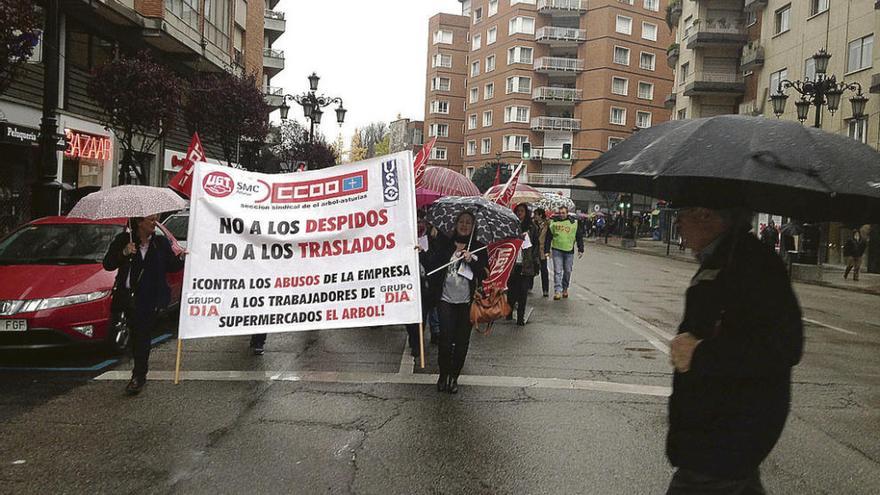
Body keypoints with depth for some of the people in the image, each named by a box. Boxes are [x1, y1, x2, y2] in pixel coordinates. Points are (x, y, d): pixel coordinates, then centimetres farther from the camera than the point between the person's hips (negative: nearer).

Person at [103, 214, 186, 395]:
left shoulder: (162, 242, 4)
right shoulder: (123, 240, 0)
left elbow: (171, 267, 7)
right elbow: (108, 265, -3)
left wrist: (181, 259, -13)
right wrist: (123, 253, -20)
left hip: (151, 299, -1)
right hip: (129, 297, 1)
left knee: (142, 336, -4)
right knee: (137, 335, 12)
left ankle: (139, 376, 2)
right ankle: (140, 373, 31)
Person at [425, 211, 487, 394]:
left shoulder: (478, 248, 8)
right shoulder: (444, 243, 6)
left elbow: (485, 273, 1)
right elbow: (431, 266, 0)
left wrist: (471, 260, -11)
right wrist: (453, 250, -6)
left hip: (467, 301, 1)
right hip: (446, 298, -1)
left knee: (462, 341, 4)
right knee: (446, 338, -8)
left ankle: (454, 376, 18)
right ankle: (443, 374, 11)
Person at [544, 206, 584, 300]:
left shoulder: (574, 223, 3)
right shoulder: (553, 223, 4)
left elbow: (579, 237, 7)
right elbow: (548, 238, 8)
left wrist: (580, 250, 4)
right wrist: (547, 250, 4)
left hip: (569, 251, 1)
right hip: (556, 250, -1)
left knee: (567, 271, 9)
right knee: (557, 271, -7)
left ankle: (565, 289, 26)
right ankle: (557, 291, -9)